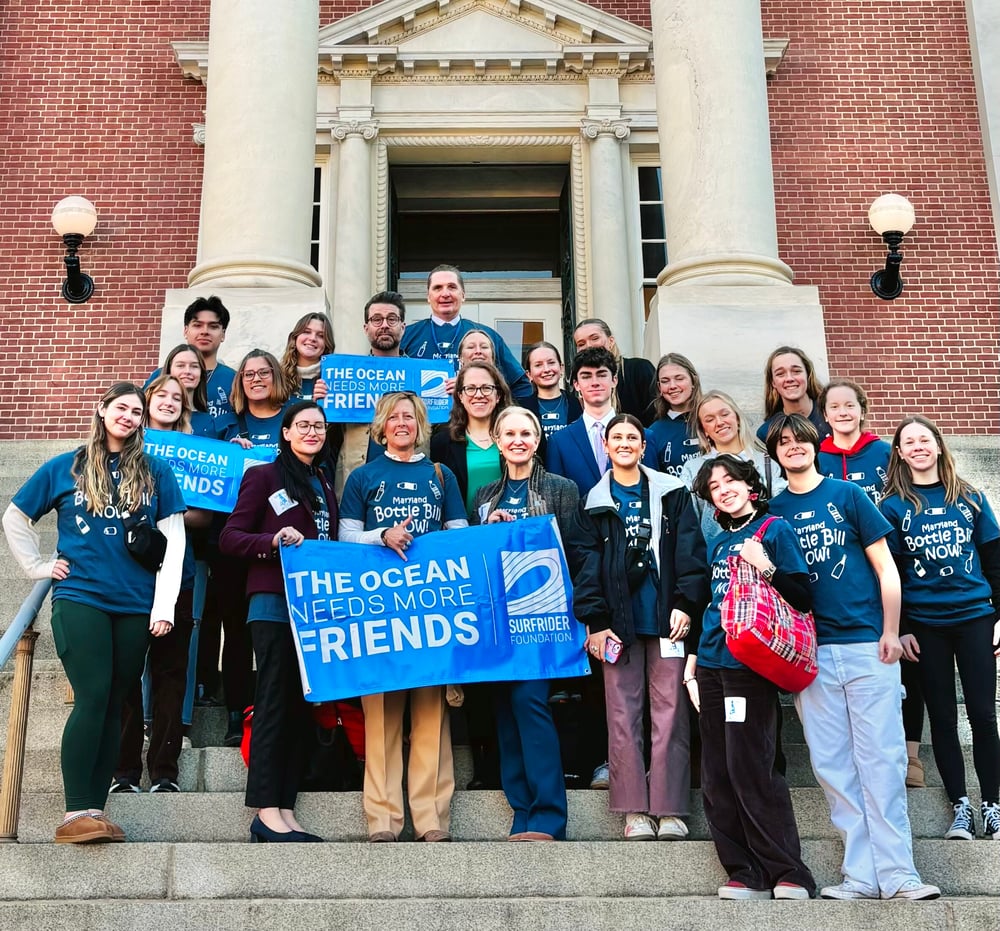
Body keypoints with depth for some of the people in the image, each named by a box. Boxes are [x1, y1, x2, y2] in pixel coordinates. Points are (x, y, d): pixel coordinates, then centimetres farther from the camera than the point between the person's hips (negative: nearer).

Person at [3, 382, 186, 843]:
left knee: (112, 703, 4)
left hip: (136, 606, 2)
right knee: (92, 698, -13)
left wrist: (164, 604, -2)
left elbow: (173, 540, 6)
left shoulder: (156, 473, 9)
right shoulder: (64, 468, 8)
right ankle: (75, 814, -10)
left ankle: (94, 810, 9)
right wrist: (39, 565, 8)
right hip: (80, 598, -2)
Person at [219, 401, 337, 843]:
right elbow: (230, 539, -3)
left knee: (302, 705, 4)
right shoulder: (264, 476, 2)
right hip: (274, 603, -6)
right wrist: (274, 540, -20)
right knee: (275, 701, -9)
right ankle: (266, 811, -8)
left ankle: (285, 810, 8)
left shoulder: (325, 486, 21)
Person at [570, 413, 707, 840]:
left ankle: (670, 810, 4)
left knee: (669, 713, -2)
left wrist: (685, 605, -7)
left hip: (667, 619, -1)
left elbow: (690, 552, 4)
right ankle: (635, 810, 5)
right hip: (618, 624, 1)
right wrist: (595, 622, -3)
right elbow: (585, 565, 6)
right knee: (623, 716, -1)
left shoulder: (671, 493, 10)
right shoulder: (594, 504, 12)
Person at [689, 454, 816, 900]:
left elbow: (803, 597, -7)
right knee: (717, 779, 5)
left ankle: (789, 873, 0)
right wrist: (694, 660, 20)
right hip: (712, 666, 7)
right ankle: (746, 873, 11)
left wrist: (766, 567, -20)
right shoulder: (717, 541, 17)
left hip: (751, 666, -7)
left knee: (750, 771, -10)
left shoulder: (775, 530, -1)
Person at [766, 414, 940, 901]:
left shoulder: (847, 495, 4)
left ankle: (897, 873, 3)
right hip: (811, 654, 2)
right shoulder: (774, 511, 10)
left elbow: (886, 569, 3)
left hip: (866, 645, -2)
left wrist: (890, 633, -4)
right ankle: (861, 874, 10)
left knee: (882, 760, -2)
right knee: (833, 766, 3)